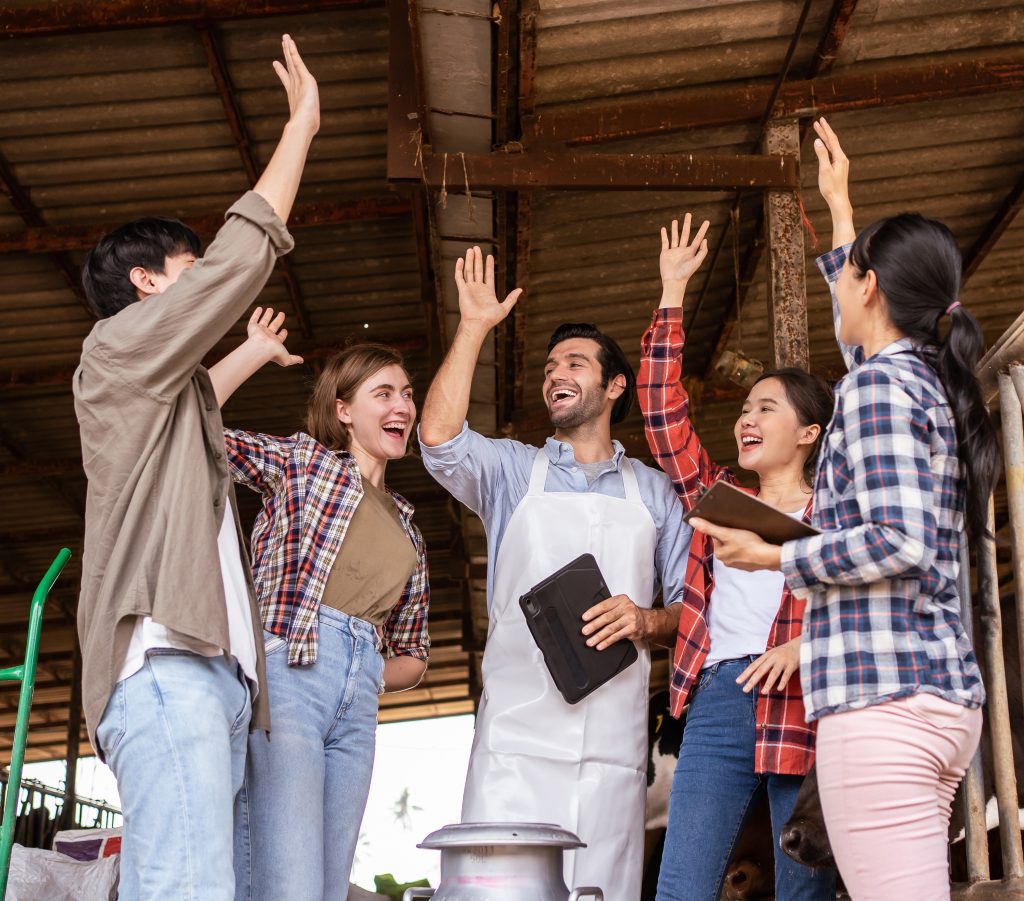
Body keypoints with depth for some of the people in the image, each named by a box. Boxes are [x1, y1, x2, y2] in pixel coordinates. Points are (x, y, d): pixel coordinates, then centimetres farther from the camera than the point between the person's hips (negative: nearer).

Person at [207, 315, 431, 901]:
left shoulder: (407, 529, 26)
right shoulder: (303, 461, 11)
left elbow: (413, 654, 29)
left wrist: (372, 677, 8)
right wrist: (258, 351, 4)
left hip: (357, 707, 6)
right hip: (284, 672, -6)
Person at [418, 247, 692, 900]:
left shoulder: (653, 491, 18)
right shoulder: (513, 471, 15)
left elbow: (691, 603, 16)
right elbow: (440, 437, -5)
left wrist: (646, 620, -6)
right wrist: (474, 327, -3)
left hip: (613, 741, 1)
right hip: (518, 736, -1)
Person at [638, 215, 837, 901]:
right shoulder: (718, 496, 20)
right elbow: (662, 408, 15)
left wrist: (802, 645, -19)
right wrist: (673, 290, 15)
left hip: (803, 703, -3)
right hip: (716, 697, 3)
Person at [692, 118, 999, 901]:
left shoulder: (877, 384, -9)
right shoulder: (932, 381, 17)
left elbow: (900, 542, -20)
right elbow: (862, 333, 40)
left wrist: (774, 557, -8)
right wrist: (840, 207, 48)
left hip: (882, 697, -9)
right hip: (947, 695, 9)